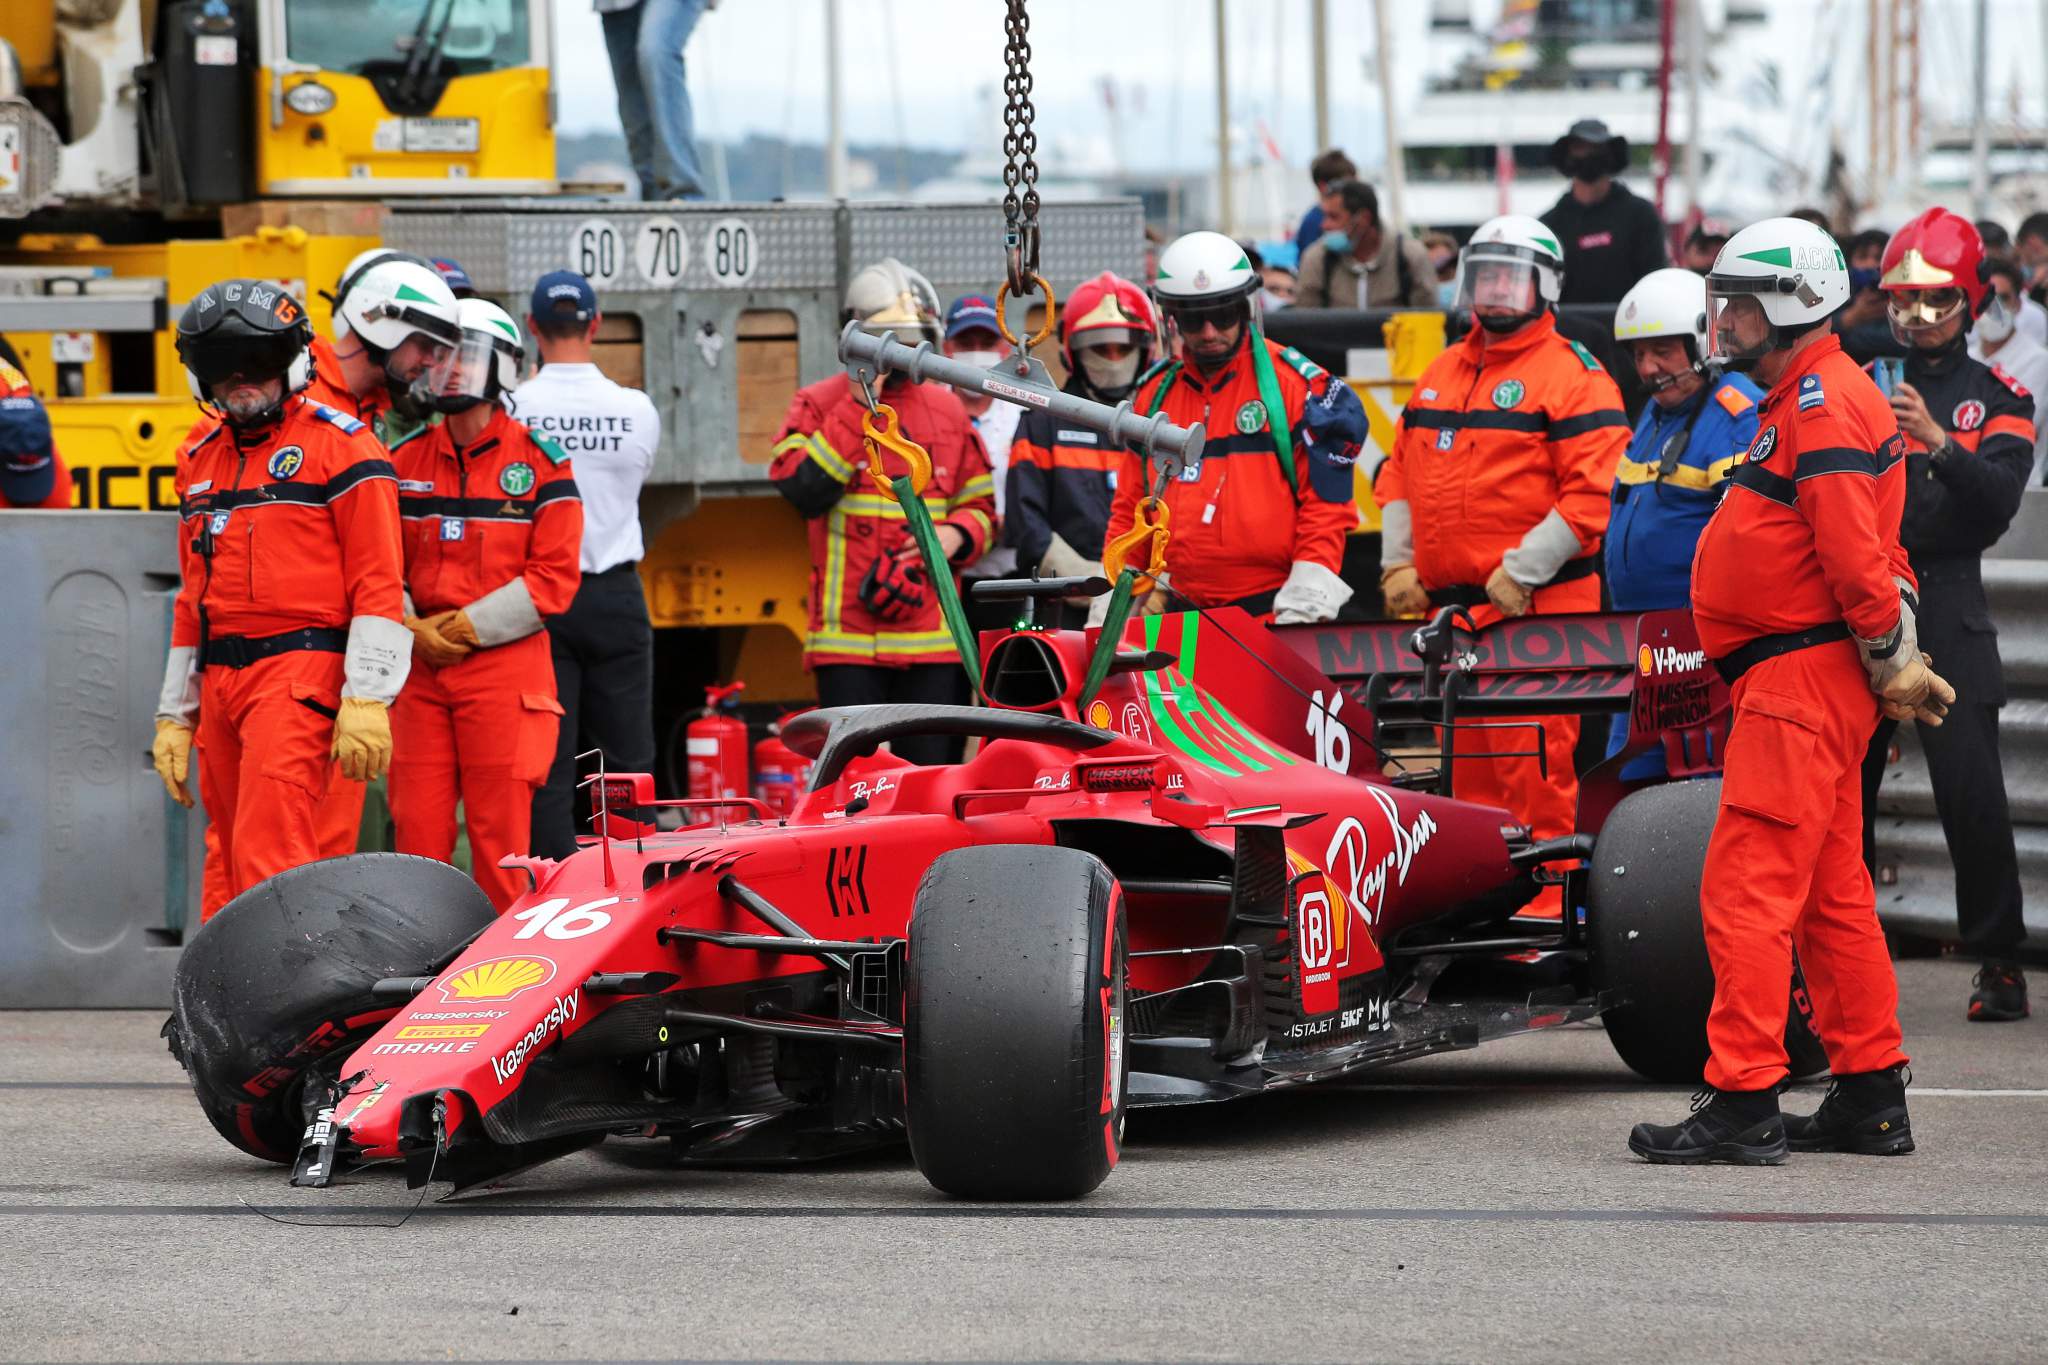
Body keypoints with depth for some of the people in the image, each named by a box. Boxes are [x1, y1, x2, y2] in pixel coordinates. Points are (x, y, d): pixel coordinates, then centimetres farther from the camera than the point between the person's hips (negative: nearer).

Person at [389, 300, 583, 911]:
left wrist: (470, 627, -10)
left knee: (499, 838, -3)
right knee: (417, 830, 1)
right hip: (421, 669, 4)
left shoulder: (540, 461, 0)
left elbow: (554, 576, -5)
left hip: (505, 665, -4)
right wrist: (412, 627, -5)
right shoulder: (404, 462, 12)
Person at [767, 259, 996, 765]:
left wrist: (955, 535, -3)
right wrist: (859, 408, -12)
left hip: (929, 635, 4)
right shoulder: (819, 405, 3)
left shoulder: (947, 411, 15)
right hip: (847, 635, -4)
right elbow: (803, 490, -14)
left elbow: (982, 506, 21)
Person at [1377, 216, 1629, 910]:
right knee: (1468, 770, 11)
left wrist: (1521, 572, -16)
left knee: (1533, 768, -10)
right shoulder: (1440, 374, 19)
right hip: (1449, 609, 7)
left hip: (1536, 610, -7)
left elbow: (1595, 495, -13)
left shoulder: (1572, 376, -5)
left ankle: (1542, 915, -8)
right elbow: (1400, 474, 24)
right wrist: (1397, 561, 10)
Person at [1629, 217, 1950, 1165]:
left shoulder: (1823, 408, -15)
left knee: (1747, 890, -12)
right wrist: (1891, 668, 17)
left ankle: (1742, 1103, -13)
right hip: (1796, 681, 11)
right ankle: (1871, 1098, 20)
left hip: (1802, 681, -11)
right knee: (1830, 896, 15)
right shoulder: (1801, 400, 19)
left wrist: (1892, 668, -14)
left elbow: (1856, 558, -22)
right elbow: (1848, 558, 21)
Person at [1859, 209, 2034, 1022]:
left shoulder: (1997, 399, 8)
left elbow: (1998, 500, -10)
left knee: (1971, 793, -8)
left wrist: (1937, 442, -25)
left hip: (1946, 606, -2)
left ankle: (1999, 962, -1)